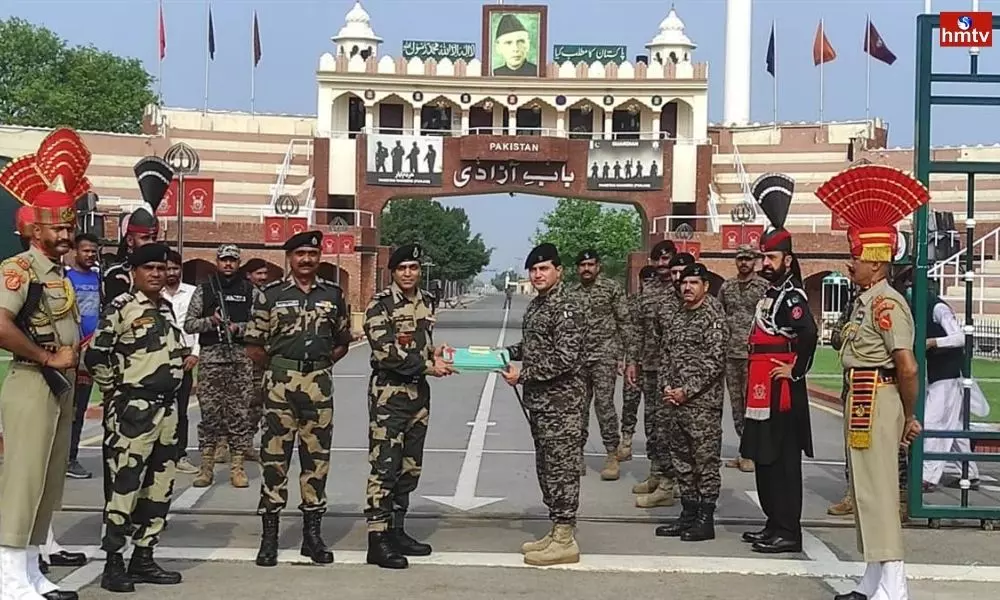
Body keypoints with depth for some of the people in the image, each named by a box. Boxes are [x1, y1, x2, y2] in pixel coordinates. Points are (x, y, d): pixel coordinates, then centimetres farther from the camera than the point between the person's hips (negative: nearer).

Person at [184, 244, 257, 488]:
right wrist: (211, 321, -9)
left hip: (242, 357, 0)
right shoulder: (203, 290, 10)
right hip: (210, 357, 0)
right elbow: (188, 324, 7)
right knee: (209, 412, 0)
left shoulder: (250, 290, 10)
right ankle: (206, 466, 7)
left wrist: (239, 328, -10)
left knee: (240, 412, 0)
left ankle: (237, 466, 6)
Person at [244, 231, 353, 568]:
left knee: (317, 457, 7)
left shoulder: (333, 295, 9)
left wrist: (321, 363, 7)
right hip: (280, 384, -2)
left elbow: (342, 341, 18)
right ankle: (269, 536, 7)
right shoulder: (270, 295, 1)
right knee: (274, 457, -1)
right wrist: (278, 367, 3)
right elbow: (254, 347, 3)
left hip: (319, 384, 2)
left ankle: (313, 534, 16)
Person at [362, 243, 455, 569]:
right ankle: (377, 539, -6)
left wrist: (434, 353, 4)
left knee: (410, 467, 12)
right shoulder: (380, 304, -10)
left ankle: (396, 531, 22)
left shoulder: (425, 301, 12)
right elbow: (386, 352, -19)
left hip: (419, 392, 7)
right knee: (385, 467, -8)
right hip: (388, 393, -7)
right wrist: (427, 365, -16)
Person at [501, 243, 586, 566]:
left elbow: (565, 358, -22)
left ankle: (565, 541, 2)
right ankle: (556, 532, 24)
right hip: (539, 400, 10)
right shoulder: (535, 305, 14)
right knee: (546, 467, 14)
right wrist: (506, 352, 11)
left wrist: (523, 375, -18)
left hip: (561, 401, -10)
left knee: (562, 467, -4)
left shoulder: (566, 307, -15)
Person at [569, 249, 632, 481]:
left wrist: (624, 355, -6)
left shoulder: (612, 288, 0)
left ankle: (612, 455, -1)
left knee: (604, 403, -8)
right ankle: (577, 454, 14)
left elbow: (624, 323, -1)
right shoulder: (572, 293, 12)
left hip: (604, 356, -4)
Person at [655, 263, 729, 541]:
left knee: (706, 459, -2)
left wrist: (687, 391, -16)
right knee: (681, 458, 12)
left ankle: (706, 520, 3)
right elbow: (666, 354, 19)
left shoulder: (714, 318, -8)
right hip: (677, 402, 8)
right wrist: (666, 386, 2)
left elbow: (715, 362, -15)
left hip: (703, 402, -8)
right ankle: (688, 514, 21)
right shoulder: (677, 318, 16)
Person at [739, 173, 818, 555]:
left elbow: (810, 333, -29)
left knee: (782, 461, -5)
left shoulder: (791, 297, -14)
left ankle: (788, 532, 0)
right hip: (763, 394, 10)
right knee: (763, 458, 15)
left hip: (781, 394, -10)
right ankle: (774, 524, 24)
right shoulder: (773, 293, 16)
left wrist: (796, 371, -22)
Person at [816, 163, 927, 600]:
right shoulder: (865, 299, 14)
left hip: (876, 401, -10)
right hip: (862, 401, 10)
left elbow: (907, 368, -20)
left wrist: (909, 415, -10)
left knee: (877, 490, -8)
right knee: (866, 489, 14)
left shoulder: (885, 302, -16)